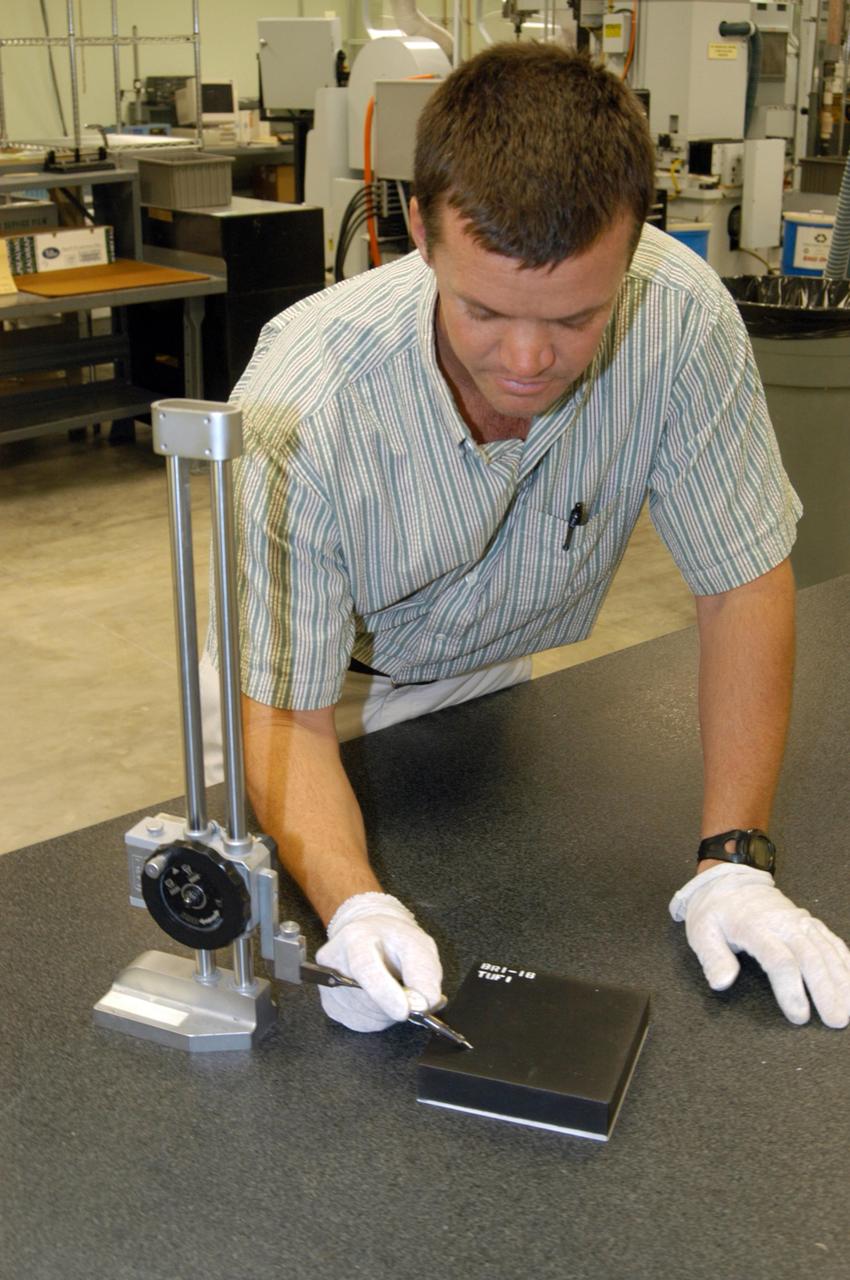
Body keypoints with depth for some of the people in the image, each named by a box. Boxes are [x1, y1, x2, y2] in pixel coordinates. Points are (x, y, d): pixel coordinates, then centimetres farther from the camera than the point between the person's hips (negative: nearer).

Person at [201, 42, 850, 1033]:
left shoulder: (681, 317, -30)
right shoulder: (302, 403, -37)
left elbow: (744, 582, -19)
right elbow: (286, 715, -29)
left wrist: (734, 861, -25)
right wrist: (353, 907, -48)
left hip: (493, 677, 2)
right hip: (325, 684, -2)